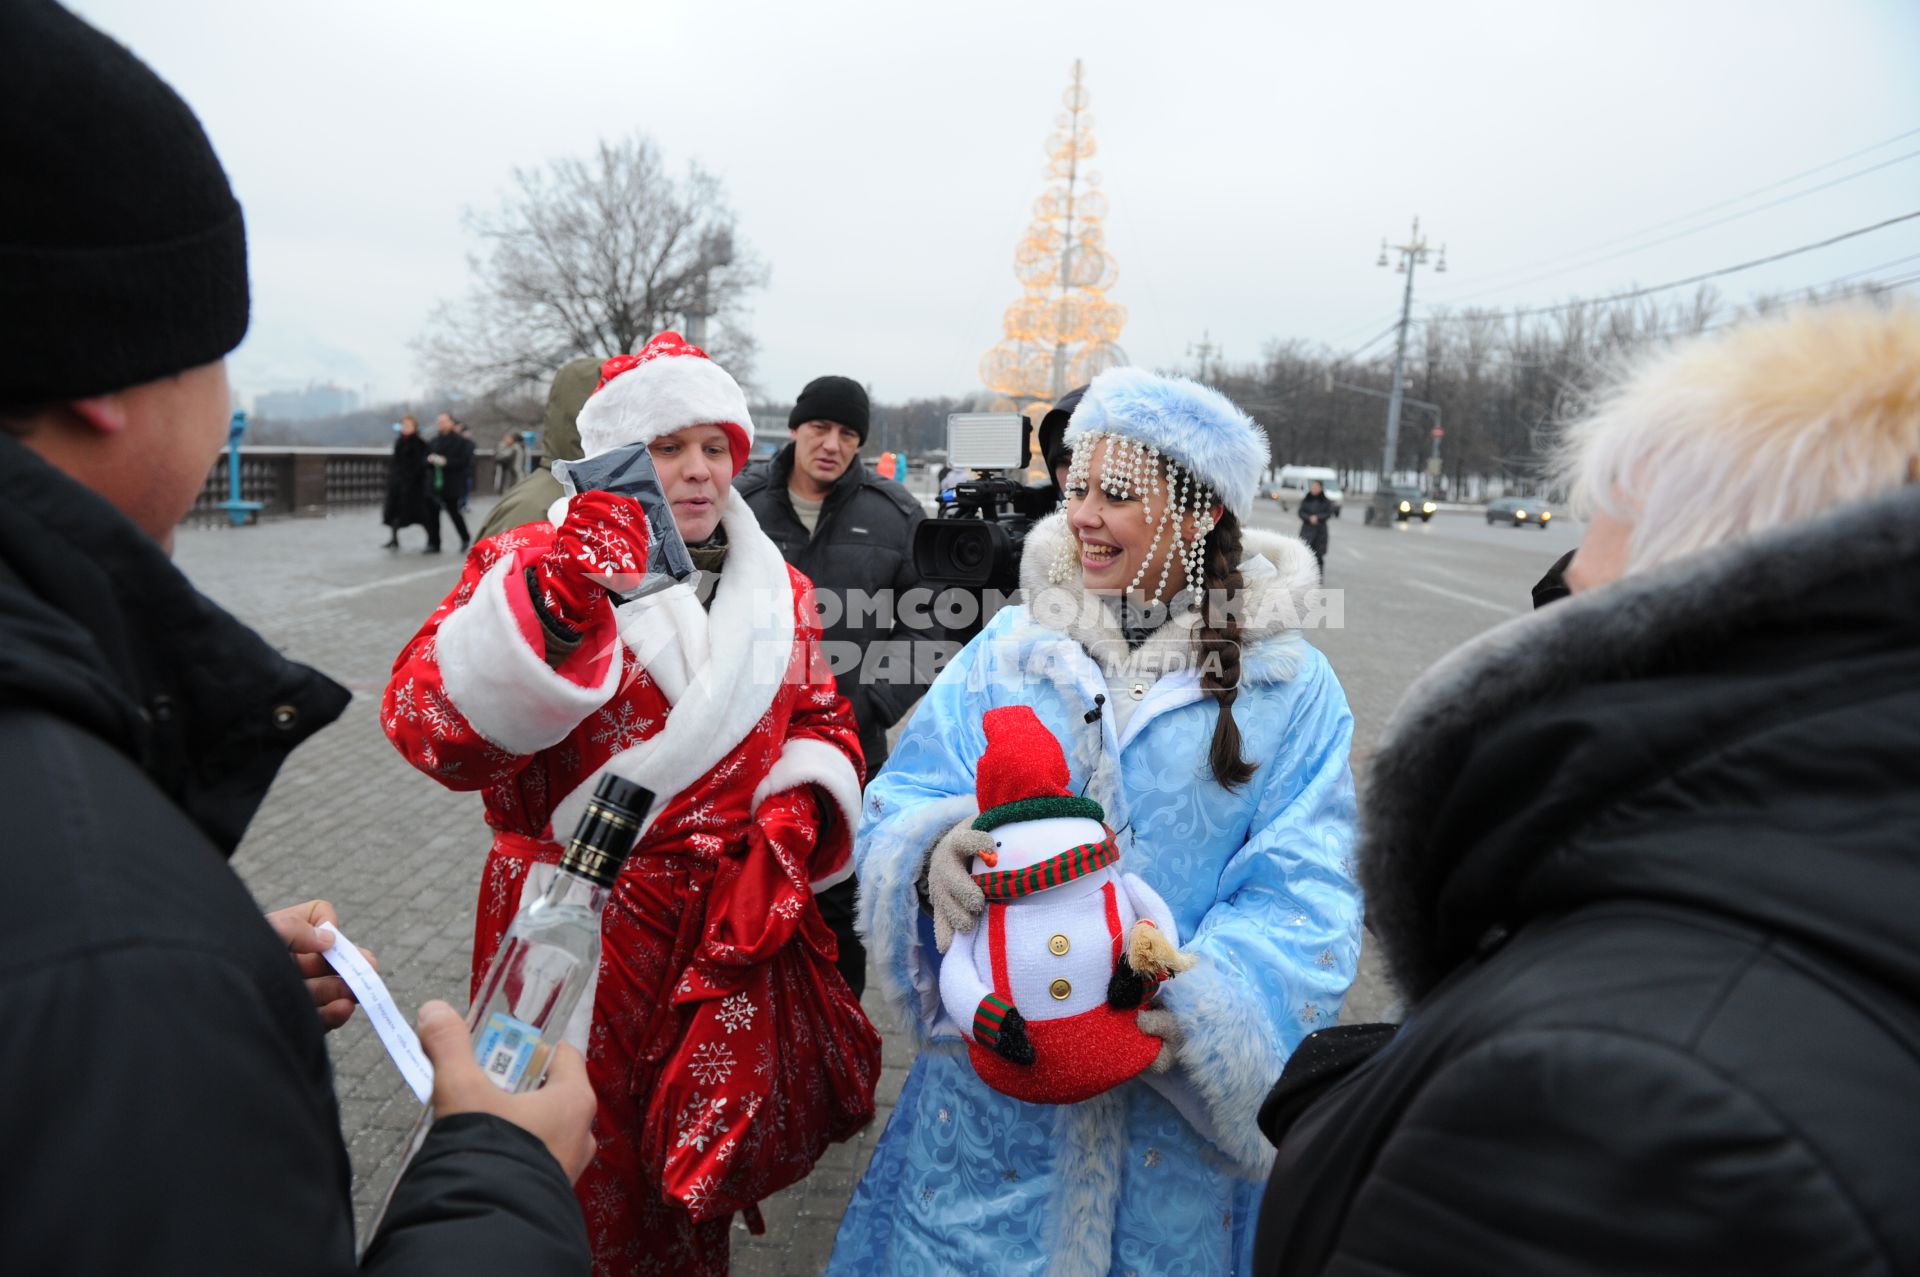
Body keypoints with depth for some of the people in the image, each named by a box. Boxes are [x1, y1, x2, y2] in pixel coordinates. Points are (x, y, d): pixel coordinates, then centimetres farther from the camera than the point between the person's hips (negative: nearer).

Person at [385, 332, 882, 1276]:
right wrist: (556, 601, -39)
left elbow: (821, 723, 18)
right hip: (580, 936, -4)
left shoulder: (778, 592, 8)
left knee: (696, 1184, 20)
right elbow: (432, 724, -23)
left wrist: (799, 810, -3)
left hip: (731, 934, 4)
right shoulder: (536, 563, -7)